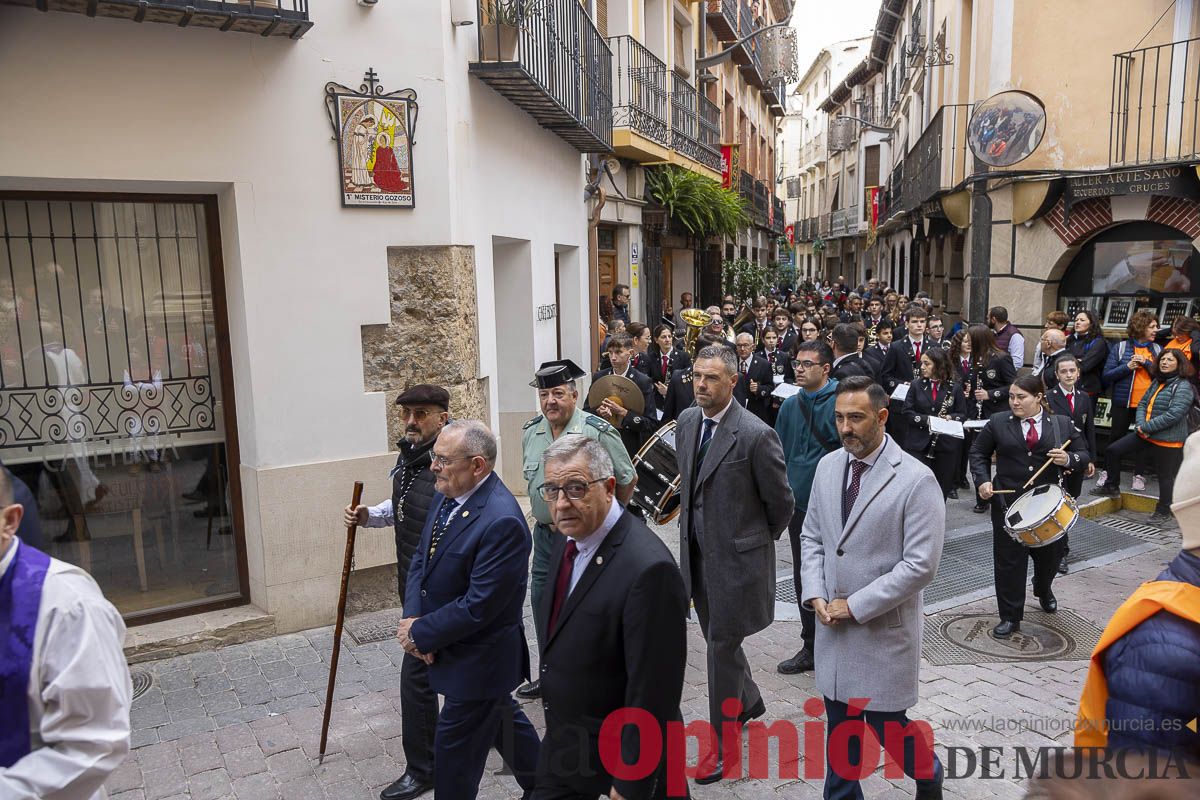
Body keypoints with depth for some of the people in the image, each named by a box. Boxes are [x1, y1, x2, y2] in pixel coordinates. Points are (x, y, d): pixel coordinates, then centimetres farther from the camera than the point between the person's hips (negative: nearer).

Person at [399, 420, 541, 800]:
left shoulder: (502, 521, -30)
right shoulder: (448, 494, -3)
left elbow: (479, 605, -27)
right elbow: (422, 558, 5)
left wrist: (420, 634, -16)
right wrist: (414, 618, -9)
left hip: (478, 660, -9)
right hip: (457, 650, 9)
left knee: (455, 754, 8)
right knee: (501, 718, 27)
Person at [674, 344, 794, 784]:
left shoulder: (756, 435, -20)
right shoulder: (687, 421, 1)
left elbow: (780, 503, -9)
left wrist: (758, 540, 5)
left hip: (736, 555, -7)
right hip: (697, 550, 7)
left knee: (723, 646, 2)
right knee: (717, 638, 21)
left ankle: (723, 743, 18)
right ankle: (749, 701, 46)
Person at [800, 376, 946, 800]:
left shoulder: (916, 479, -16)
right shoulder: (827, 466, 2)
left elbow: (921, 565, -18)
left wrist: (855, 605, -16)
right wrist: (816, 596, -4)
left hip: (884, 627, -4)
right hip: (833, 623, 5)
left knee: (886, 725, 8)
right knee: (839, 724, 15)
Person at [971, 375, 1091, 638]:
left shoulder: (1062, 424, 1)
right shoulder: (998, 422, -1)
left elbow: (1084, 456, 6)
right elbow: (978, 452, 8)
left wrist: (1068, 459, -16)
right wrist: (982, 480, -7)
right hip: (1008, 503, -1)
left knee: (1050, 555, 17)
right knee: (1008, 560, 2)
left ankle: (1043, 589, 52)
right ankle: (1010, 618, 14)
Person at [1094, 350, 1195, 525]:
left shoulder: (1183, 387, -14)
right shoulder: (1157, 382, 11)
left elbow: (1173, 415, -22)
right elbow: (1143, 404, 11)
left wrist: (1147, 427, -18)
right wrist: (1140, 424, -8)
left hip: (1168, 440, -8)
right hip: (1145, 435, 8)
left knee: (1165, 476, 5)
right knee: (1112, 450, 4)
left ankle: (1163, 512, 23)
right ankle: (1112, 487, 19)